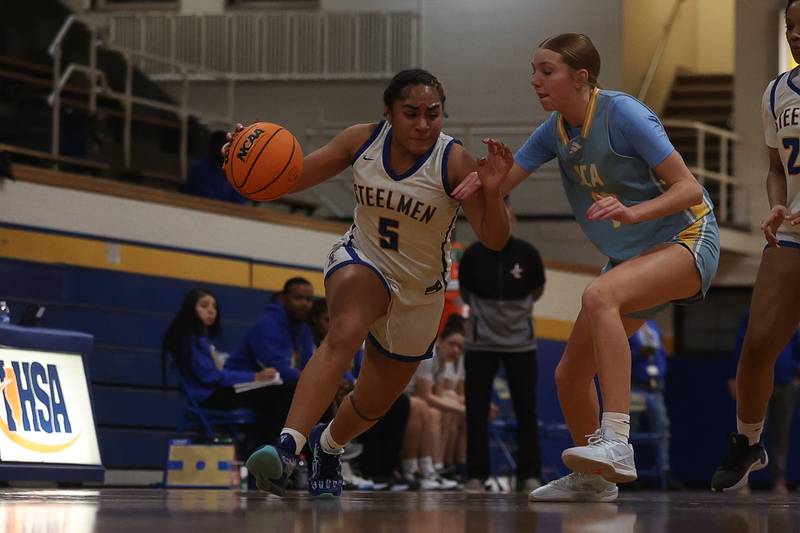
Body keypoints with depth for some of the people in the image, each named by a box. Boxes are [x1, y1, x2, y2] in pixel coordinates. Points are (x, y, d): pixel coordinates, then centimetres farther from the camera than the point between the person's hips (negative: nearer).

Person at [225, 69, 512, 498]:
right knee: (345, 330, -37)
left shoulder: (454, 162, -21)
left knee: (373, 404, 15)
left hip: (419, 293, 1)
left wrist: (491, 191, -43)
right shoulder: (363, 140, -14)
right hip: (361, 263, -1)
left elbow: (494, 240, -24)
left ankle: (328, 444, 50)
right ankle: (288, 446, -47)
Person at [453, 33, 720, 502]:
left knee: (599, 296, -37)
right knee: (571, 374, 6)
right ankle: (594, 479, 30)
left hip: (686, 239, -8)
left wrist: (632, 212, -36)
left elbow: (688, 188, -21)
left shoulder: (623, 114, -20)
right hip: (634, 256, 8)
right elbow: (501, 184, 1)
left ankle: (616, 445, -45)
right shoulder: (556, 130, 2)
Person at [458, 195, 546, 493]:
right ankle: (476, 476, 2)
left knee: (526, 410, -2)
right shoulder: (473, 255, -9)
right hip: (481, 342, 0)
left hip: (521, 342, 0)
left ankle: (529, 476, 0)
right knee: (476, 411, 0)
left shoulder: (527, 254, -8)